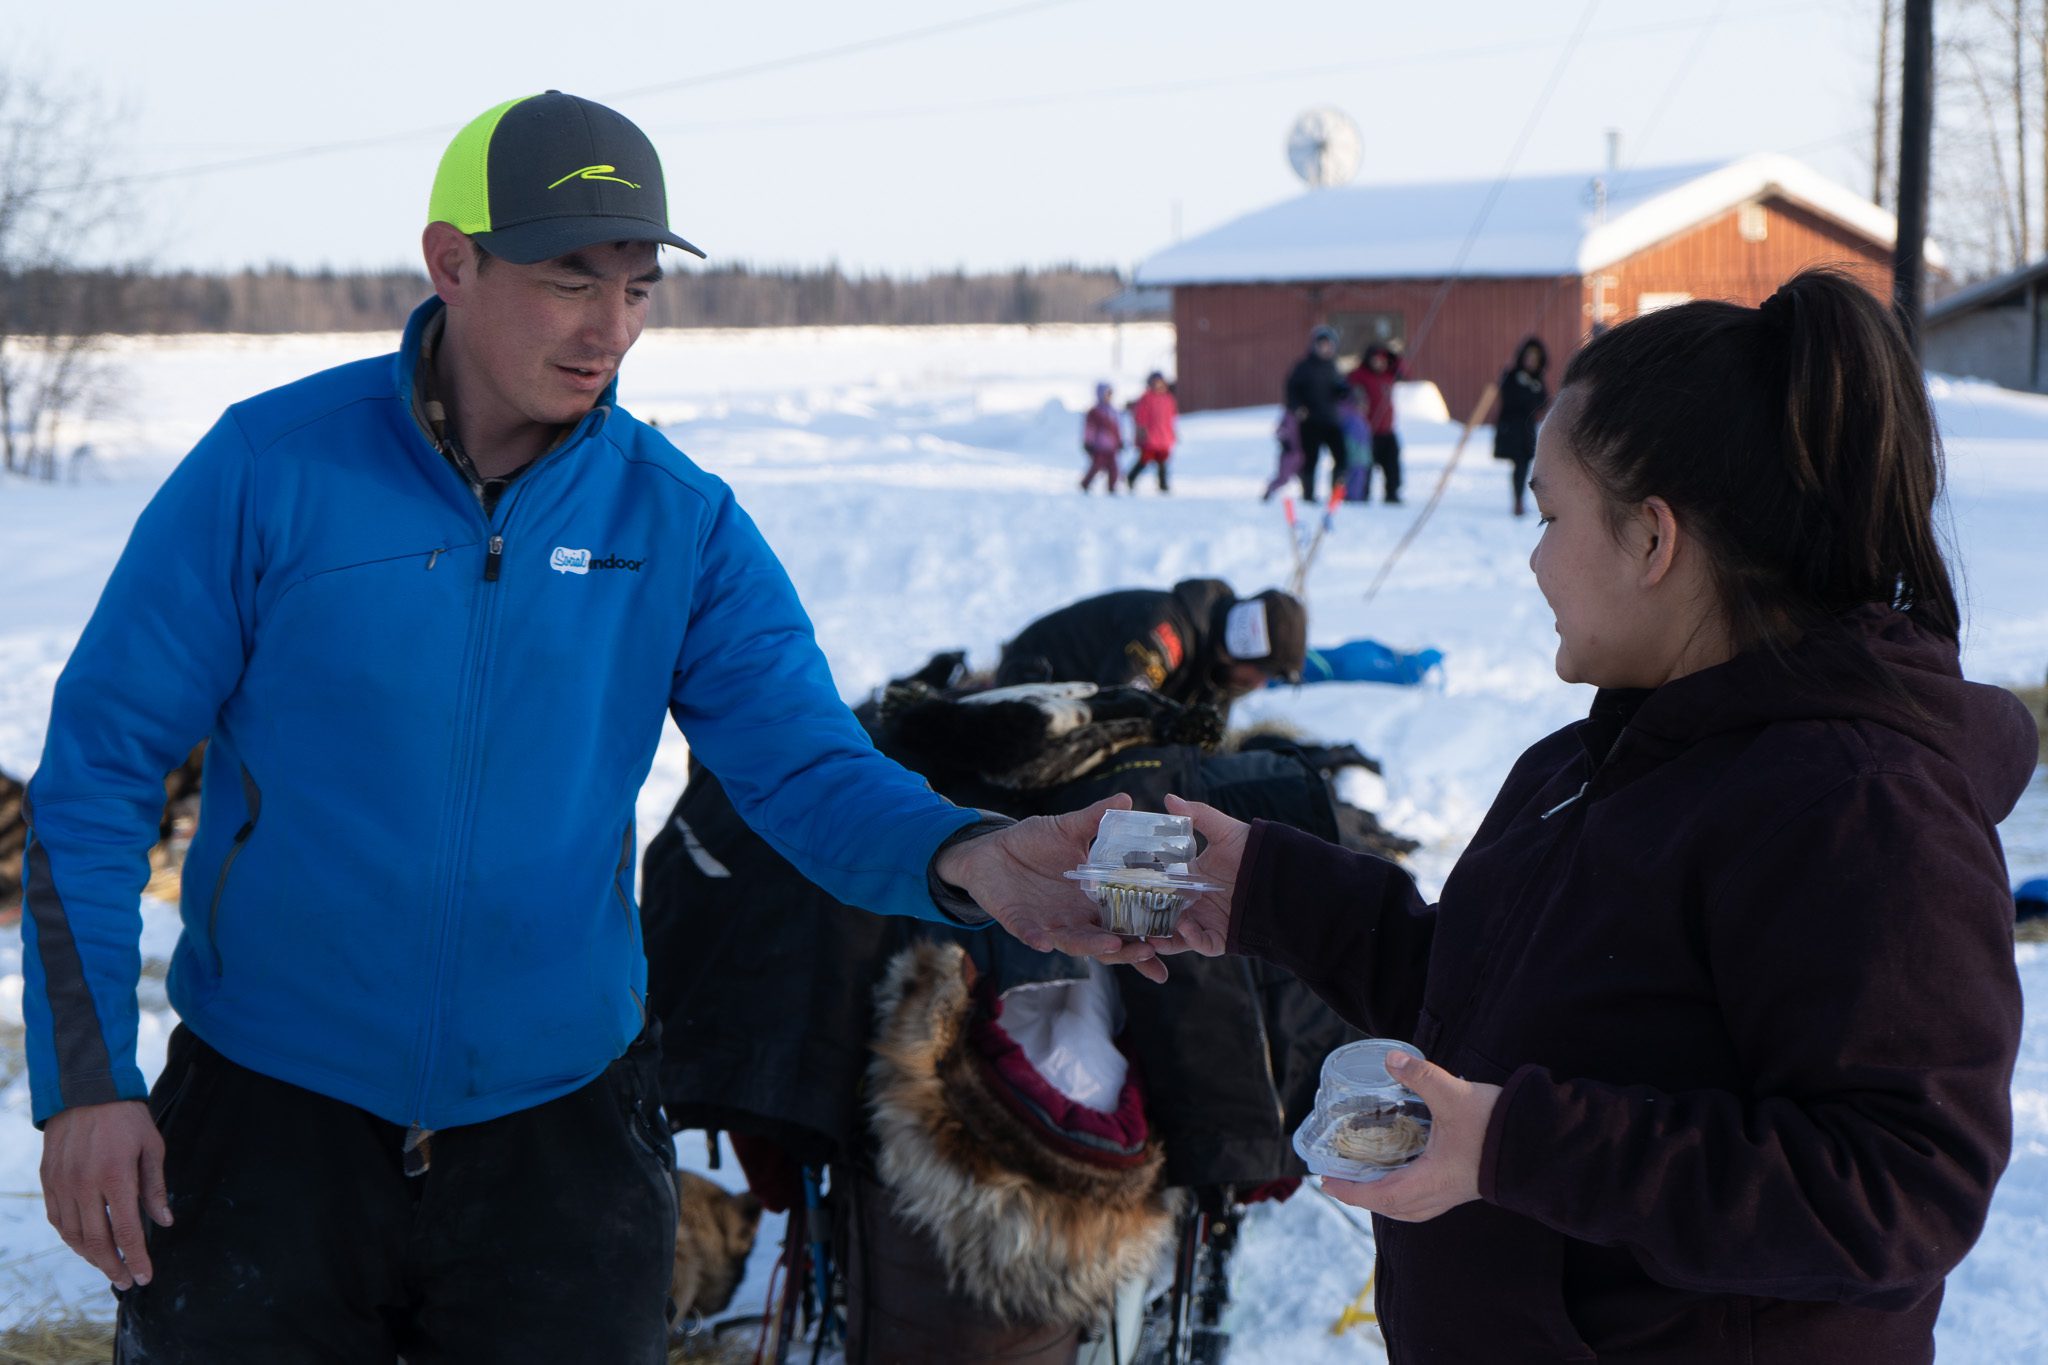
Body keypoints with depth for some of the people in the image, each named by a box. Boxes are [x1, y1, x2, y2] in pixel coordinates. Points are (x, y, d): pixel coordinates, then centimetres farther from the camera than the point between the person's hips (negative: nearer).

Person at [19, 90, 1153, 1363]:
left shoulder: (680, 521, -3)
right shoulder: (271, 468, -9)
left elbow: (811, 766, -8)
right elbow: (104, 759, -6)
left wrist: (959, 860, -31)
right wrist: (85, 1078, -10)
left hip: (562, 1123, 2)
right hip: (271, 1113, -2)